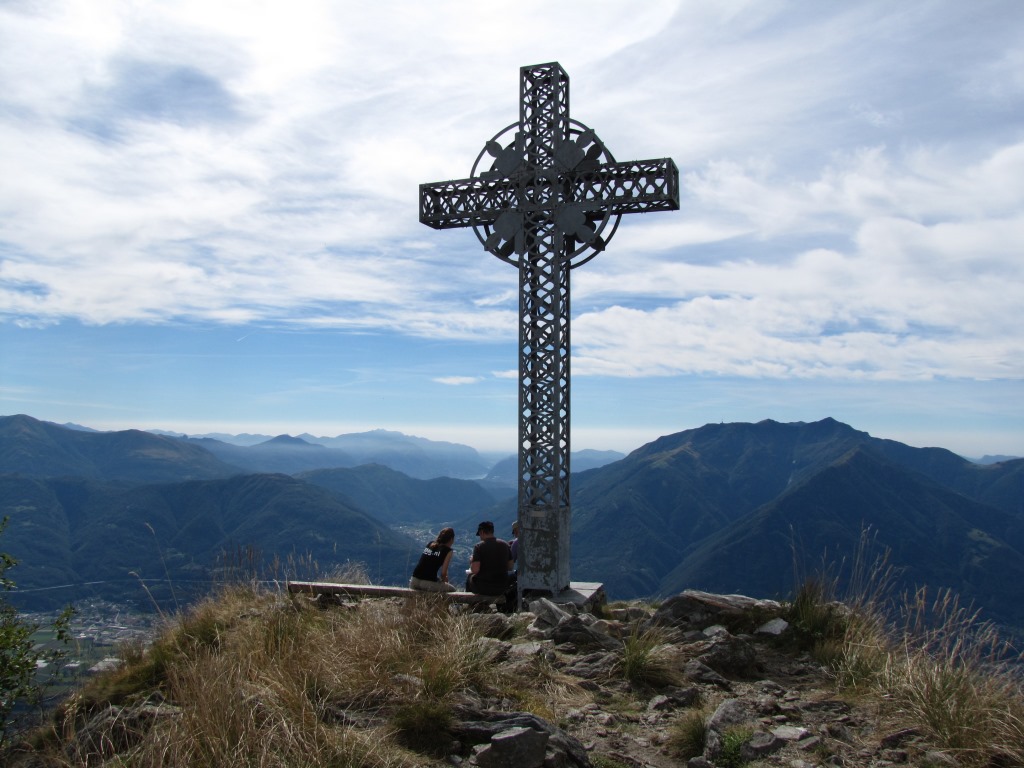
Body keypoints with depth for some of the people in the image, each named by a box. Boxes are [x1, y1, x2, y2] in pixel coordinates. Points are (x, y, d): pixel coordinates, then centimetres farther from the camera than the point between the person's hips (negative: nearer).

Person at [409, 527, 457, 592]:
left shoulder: (430, 544, 18)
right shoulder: (448, 550, 0)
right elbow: (443, 573, -6)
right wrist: (443, 580, 16)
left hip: (414, 581, 5)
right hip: (429, 584, -5)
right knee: (452, 589, 20)